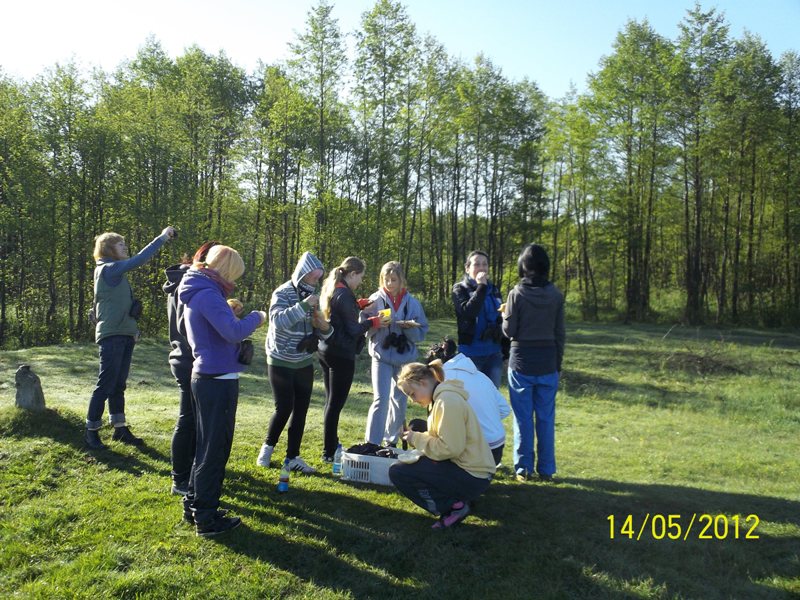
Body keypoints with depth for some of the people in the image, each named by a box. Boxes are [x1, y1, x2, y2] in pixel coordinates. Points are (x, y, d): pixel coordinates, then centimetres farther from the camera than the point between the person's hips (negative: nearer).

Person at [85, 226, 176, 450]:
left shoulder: (116, 271, 18)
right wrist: (162, 238, -19)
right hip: (112, 336, -9)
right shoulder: (107, 269, -10)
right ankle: (91, 431, 5)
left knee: (119, 385, 12)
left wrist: (133, 329, 13)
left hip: (124, 335, 9)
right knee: (106, 385, -4)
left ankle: (120, 429, 19)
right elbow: (138, 260, -22)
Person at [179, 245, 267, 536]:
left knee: (205, 444, 20)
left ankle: (194, 505, 31)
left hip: (204, 377, 10)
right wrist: (256, 317, -14)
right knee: (215, 449, 0)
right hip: (219, 379, -10)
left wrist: (228, 311, 8)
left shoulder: (196, 292, 12)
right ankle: (207, 518, 10)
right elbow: (234, 332, -29)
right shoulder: (208, 294, -19)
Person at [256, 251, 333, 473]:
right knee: (284, 408, -4)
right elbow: (278, 321, -31)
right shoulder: (282, 293, -12)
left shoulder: (313, 296, 6)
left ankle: (293, 457, 14)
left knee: (300, 410, 4)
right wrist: (303, 306, -36)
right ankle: (268, 447, 21)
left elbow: (322, 334, 9)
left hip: (304, 363, 5)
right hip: (281, 362, -5)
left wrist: (324, 326, -14)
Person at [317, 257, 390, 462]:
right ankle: (329, 452, 4)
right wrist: (374, 322, -3)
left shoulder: (331, 290, 11)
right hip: (341, 354, -10)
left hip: (326, 350, 10)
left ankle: (332, 445, 27)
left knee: (331, 401, 17)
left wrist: (358, 305, 9)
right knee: (335, 403, -2)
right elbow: (354, 330, -16)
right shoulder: (344, 295, -17)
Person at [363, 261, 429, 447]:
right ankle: (372, 443, -6)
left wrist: (410, 327, -17)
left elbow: (421, 334, 2)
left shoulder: (412, 303, 2)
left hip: (405, 358, 3)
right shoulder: (376, 300, -2)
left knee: (399, 401, 11)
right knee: (381, 399, -12)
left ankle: (392, 441, 28)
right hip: (382, 357, -2)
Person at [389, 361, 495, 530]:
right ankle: (456, 497, 11)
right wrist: (418, 437, 1)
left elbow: (449, 448, -22)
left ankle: (453, 507, -7)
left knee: (397, 472, -12)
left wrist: (417, 438, -11)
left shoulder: (447, 401, -19)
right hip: (465, 464, 10)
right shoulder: (441, 397, 12)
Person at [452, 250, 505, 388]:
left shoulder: (494, 290, 11)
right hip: (470, 354, -4)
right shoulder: (460, 289, -2)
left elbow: (501, 320, 15)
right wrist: (481, 287, -17)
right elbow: (468, 312, -21)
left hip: (494, 353, 5)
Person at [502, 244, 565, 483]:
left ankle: (523, 468, 12)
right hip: (548, 362, 2)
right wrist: (558, 362, 12)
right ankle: (546, 469, 16)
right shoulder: (556, 295, -1)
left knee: (523, 418, 7)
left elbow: (509, 331, -7)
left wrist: (505, 315, 13)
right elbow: (560, 333, 3)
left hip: (522, 362, -2)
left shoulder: (517, 294, -10)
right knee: (546, 418, 10)